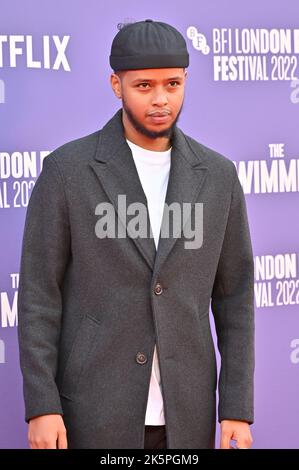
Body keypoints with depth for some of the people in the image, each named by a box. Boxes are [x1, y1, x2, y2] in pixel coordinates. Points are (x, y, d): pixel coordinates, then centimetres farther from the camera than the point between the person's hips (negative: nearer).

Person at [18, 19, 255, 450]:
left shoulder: (218, 175, 2)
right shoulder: (67, 169, -7)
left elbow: (234, 296, 5)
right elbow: (39, 293, -6)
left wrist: (238, 410, 0)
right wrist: (41, 408, -12)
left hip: (181, 410, 3)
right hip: (95, 408, -3)